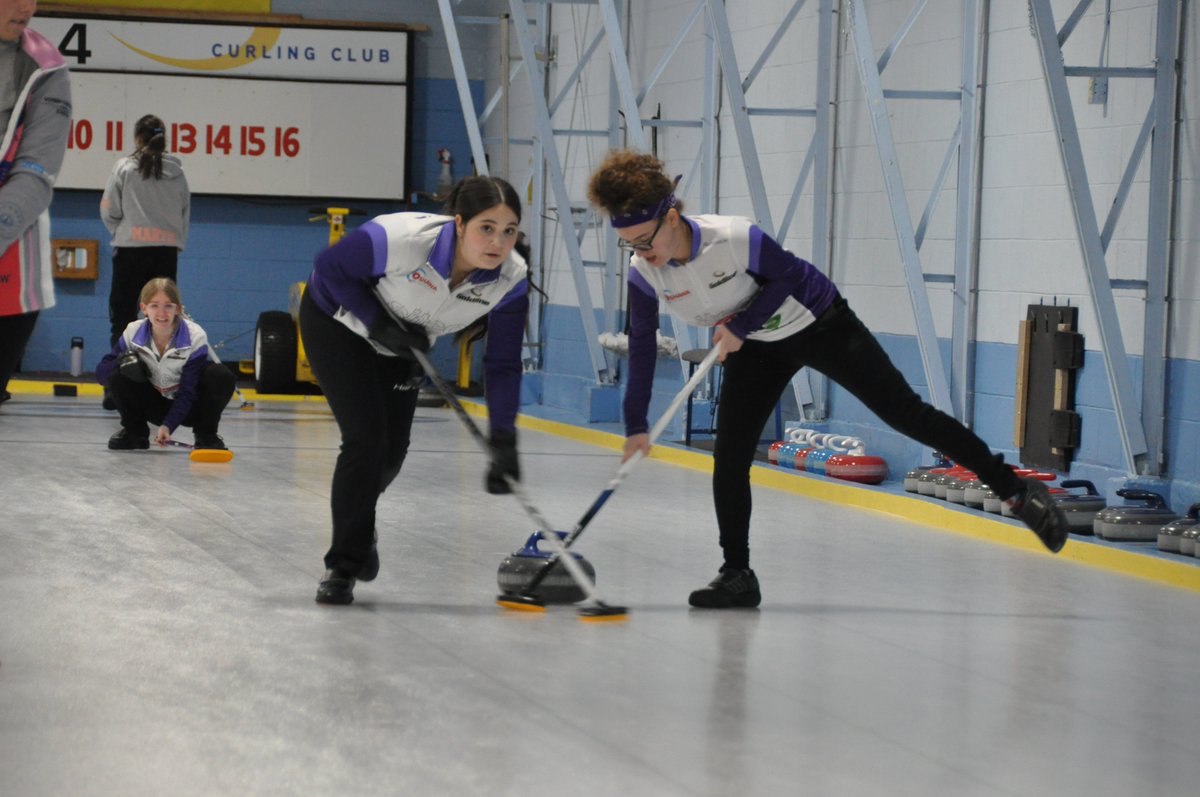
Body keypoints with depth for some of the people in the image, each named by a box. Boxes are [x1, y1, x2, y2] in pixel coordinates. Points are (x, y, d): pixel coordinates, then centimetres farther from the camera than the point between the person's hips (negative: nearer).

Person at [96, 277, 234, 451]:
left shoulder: (195, 336, -23)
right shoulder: (132, 334, -15)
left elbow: (188, 391, -25)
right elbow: (101, 372, -11)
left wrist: (168, 425, -39)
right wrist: (122, 361, -34)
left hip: (187, 407, -2)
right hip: (154, 407, 2)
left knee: (222, 375, -29)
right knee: (116, 377, -24)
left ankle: (206, 436, -6)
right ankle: (134, 432, 1)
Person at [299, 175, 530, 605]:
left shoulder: (511, 279, -26)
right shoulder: (398, 239, -40)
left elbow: (503, 364, -20)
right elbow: (329, 266, -22)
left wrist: (503, 441, -28)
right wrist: (377, 321, -29)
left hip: (400, 341, 5)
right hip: (337, 322, -5)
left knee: (392, 450, 9)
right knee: (366, 436, -15)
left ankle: (357, 520, 43)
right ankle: (343, 565, 0)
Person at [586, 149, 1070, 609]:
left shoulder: (735, 238, -34)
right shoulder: (644, 273, -17)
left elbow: (790, 276, -19)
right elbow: (642, 347, -5)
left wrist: (740, 324, -26)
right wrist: (635, 426, -3)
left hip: (820, 326, -5)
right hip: (757, 348, 5)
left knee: (906, 414, -4)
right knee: (729, 456, -6)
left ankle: (1017, 491, 3)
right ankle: (737, 576, 6)